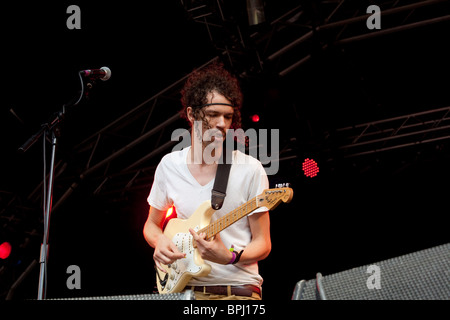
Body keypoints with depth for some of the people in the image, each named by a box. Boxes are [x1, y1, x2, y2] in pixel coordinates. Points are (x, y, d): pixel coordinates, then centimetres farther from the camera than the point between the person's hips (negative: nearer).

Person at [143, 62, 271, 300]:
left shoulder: (250, 169, -4)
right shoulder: (169, 165, 7)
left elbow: (262, 244, -1)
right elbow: (152, 225, 20)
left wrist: (229, 257, -20)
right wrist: (159, 242, -2)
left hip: (238, 289, -3)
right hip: (185, 287, 3)